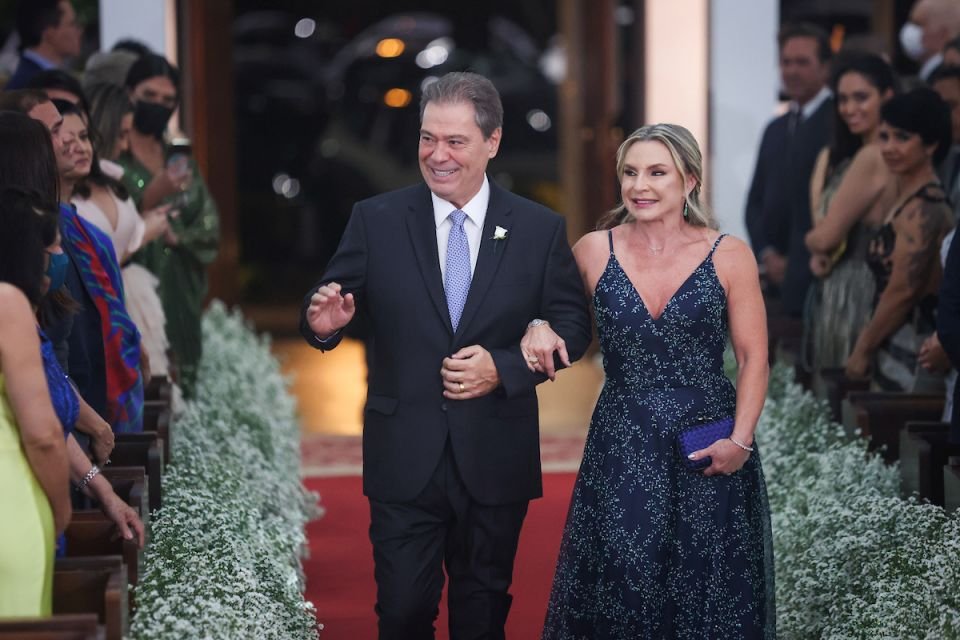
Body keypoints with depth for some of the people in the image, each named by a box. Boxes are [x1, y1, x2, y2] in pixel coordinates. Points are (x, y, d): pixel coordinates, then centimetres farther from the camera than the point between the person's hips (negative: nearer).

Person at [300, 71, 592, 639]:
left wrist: (503, 367, -15)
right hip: (405, 459, -1)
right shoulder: (377, 221, -2)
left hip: (496, 460, 1)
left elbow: (572, 326, 1)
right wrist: (323, 322, -24)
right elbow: (333, 305, 0)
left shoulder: (540, 229, 0)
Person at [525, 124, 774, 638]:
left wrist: (740, 440, -10)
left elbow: (753, 358, 1)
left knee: (708, 587, 3)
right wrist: (540, 328, -8)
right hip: (622, 448, 1)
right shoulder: (594, 251, 1)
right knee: (620, 579, 0)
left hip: (708, 448, -1)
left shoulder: (728, 256, -2)